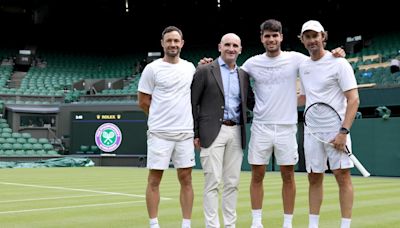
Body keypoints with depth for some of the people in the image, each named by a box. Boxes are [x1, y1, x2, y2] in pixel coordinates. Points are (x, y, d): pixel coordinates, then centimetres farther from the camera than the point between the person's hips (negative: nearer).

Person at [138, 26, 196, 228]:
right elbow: (143, 102, 2)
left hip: (185, 133, 4)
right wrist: (161, 118, 7)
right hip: (159, 133, -3)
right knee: (154, 180, 1)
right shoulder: (152, 68, -3)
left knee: (186, 179, 6)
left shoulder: (190, 67, 10)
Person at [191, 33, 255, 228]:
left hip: (236, 133, 5)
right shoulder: (205, 70, 0)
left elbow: (252, 103, 18)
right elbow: (192, 103, -1)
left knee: (232, 183, 8)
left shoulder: (243, 75, 14)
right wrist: (194, 133, -5)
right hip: (213, 132, -5)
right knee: (213, 182, -4)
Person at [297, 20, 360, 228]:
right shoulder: (303, 66, 13)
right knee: (314, 178, 7)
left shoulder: (338, 63, -5)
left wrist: (344, 131, -18)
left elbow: (353, 99, -10)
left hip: (335, 129, -5)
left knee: (342, 176, -6)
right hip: (311, 130, 5)